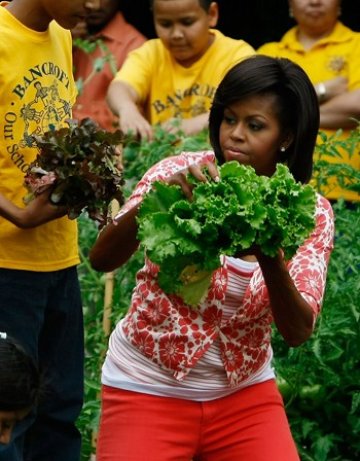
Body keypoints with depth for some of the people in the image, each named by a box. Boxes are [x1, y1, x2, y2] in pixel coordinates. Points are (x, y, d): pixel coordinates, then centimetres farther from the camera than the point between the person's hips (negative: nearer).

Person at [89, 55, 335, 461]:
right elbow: (100, 259, -19)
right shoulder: (180, 174, -10)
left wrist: (268, 258, -34)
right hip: (148, 388, -2)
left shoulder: (311, 213, -6)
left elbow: (297, 332, -15)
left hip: (245, 395, 2)